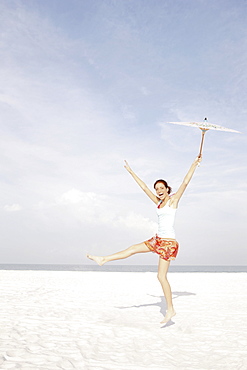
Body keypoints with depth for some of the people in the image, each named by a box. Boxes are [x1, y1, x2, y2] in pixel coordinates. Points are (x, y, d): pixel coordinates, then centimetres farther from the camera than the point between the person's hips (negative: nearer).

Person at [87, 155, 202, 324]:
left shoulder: (174, 199, -4)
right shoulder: (158, 202, 13)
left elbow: (185, 182, -12)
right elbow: (144, 187, 18)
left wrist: (195, 163, -18)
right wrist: (131, 172, 23)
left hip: (169, 241, -7)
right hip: (158, 239, 7)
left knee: (161, 276, -7)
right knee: (133, 248, 15)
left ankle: (170, 310, 2)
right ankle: (103, 259, 28)